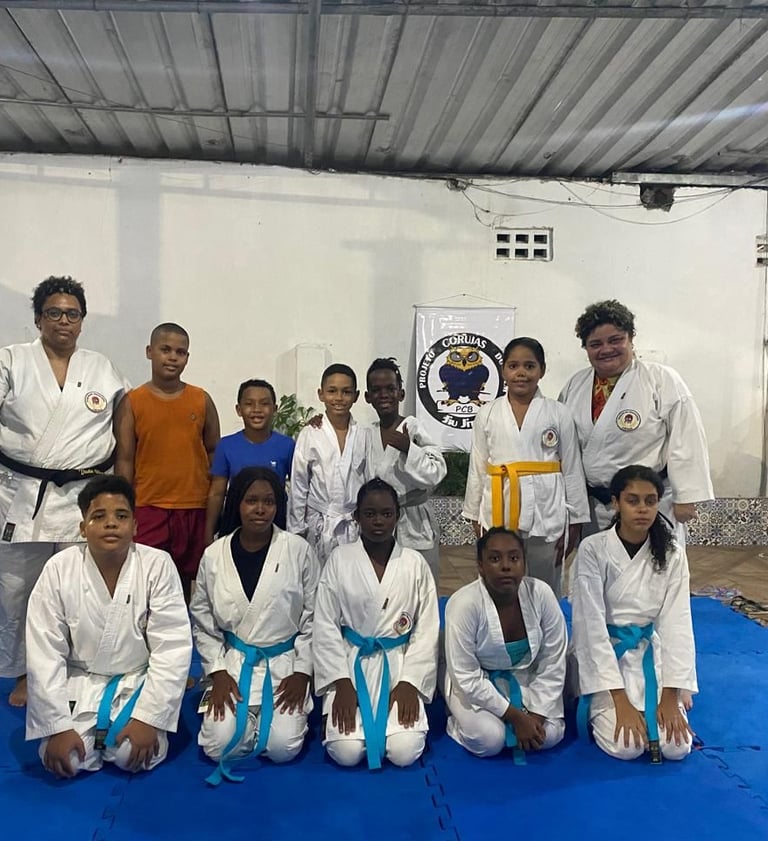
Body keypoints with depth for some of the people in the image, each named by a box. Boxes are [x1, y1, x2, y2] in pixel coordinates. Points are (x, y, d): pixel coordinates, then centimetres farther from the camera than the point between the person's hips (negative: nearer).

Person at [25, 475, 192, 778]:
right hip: (79, 682, 1)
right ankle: (96, 730, 17)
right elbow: (44, 654, -11)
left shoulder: (158, 565, -17)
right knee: (62, 760, -17)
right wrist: (58, 727, -14)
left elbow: (172, 648, -16)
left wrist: (149, 718, -19)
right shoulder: (59, 569, -14)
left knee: (134, 756, -20)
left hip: (138, 681, -1)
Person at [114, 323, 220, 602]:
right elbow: (124, 460, 2)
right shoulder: (132, 402, 2)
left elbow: (213, 453, 12)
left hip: (195, 510, 2)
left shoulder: (202, 400, 6)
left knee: (187, 582, 9)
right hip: (148, 509, -1)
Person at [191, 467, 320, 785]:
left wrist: (302, 672, -7)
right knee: (219, 746, -12)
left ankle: (296, 711, 18)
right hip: (234, 663, 2)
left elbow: (314, 617, -4)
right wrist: (218, 672, -2)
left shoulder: (299, 550, -9)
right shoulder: (214, 555, -3)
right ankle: (252, 716, 20)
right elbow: (202, 623, 5)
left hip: (285, 664, -2)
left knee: (283, 748, -15)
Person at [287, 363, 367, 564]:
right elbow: (298, 486, 1)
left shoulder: (364, 436, 1)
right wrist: (297, 531, 1)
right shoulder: (309, 435, -3)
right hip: (320, 526, -1)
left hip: (357, 525, 1)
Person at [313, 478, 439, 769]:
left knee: (405, 752, -16)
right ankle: (334, 715, 16)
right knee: (347, 752, -16)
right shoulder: (340, 559, -3)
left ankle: (401, 709, 16)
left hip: (398, 665, 1)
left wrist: (409, 682, -10)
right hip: (351, 663, 0)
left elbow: (427, 629, 0)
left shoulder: (415, 563, -1)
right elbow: (325, 625, -3)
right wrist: (341, 682, -11)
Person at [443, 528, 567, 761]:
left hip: (525, 678, 4)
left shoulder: (541, 594, -20)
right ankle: (461, 722, 7)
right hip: (475, 684, -3)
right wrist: (516, 716, -21)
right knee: (489, 739, -25)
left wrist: (537, 714, -14)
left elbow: (553, 665, -8)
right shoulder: (463, 604, -28)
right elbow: (467, 678, -22)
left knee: (550, 734, -15)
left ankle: (504, 725, 13)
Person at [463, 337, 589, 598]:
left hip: (547, 514, -1)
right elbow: (478, 468, 7)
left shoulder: (558, 414, 1)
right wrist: (476, 517, 7)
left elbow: (572, 469, 3)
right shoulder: (487, 414, 4)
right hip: (499, 515, 1)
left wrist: (574, 521, 2)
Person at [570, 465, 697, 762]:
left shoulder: (672, 554, -7)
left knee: (676, 747, -13)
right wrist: (621, 700, -22)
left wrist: (670, 696, -14)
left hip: (650, 654, 3)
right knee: (626, 746, -20)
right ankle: (598, 705, 12)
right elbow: (591, 624, -19)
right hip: (603, 654, -3)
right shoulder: (592, 549, -18)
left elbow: (676, 623, -7)